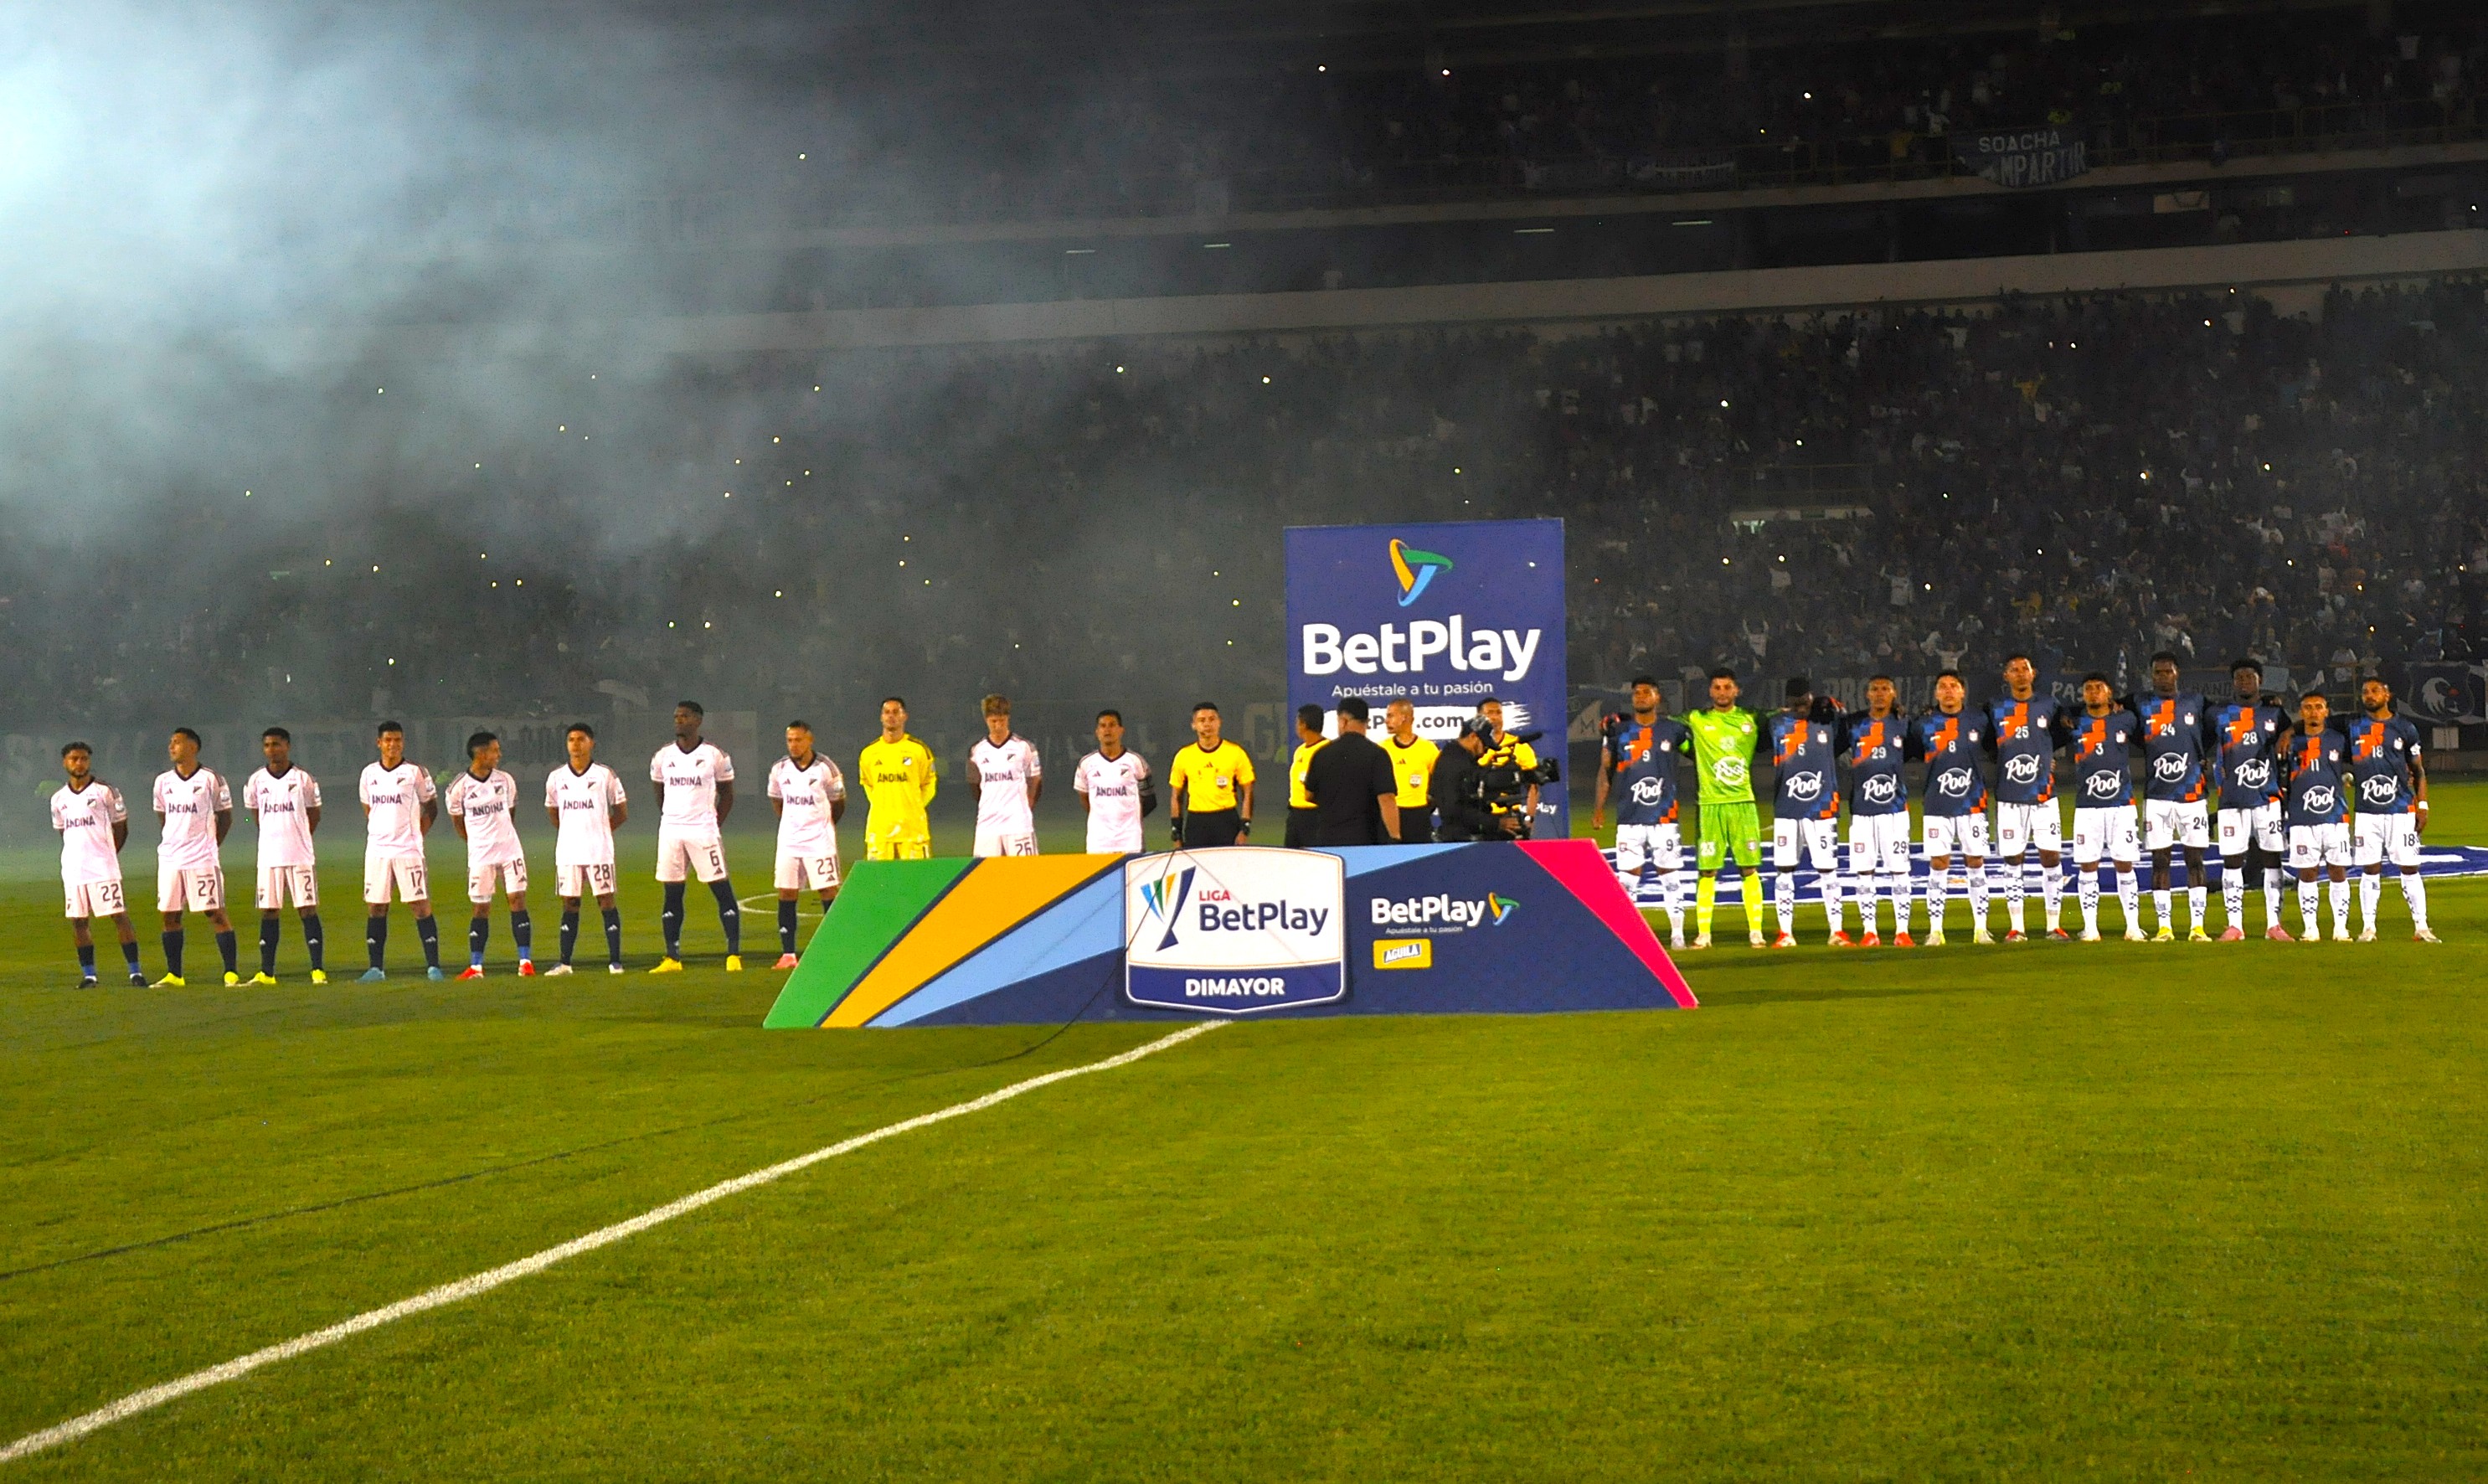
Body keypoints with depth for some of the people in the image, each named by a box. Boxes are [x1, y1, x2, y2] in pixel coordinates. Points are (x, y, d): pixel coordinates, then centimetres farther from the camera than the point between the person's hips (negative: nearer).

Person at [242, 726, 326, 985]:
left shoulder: (303, 779, -2)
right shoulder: (256, 781, 5)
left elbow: (314, 813, 9)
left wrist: (298, 837, 10)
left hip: (300, 856, -3)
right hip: (269, 856, 3)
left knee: (308, 910, -3)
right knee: (269, 912, 4)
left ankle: (318, 969, -3)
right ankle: (266, 972, 9)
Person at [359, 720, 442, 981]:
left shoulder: (415, 773, -2)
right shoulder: (369, 773, 9)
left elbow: (431, 808, 7)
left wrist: (417, 834, 2)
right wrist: (379, 831, 11)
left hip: (408, 850, -4)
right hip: (376, 850, 4)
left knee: (421, 905, -6)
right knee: (375, 908, 5)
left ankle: (433, 965, -4)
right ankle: (376, 968, 12)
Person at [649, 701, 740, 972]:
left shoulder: (714, 755, -2)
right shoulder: (663, 757, 7)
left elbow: (727, 793, 7)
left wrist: (716, 824, 2)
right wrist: (670, 819, 11)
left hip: (704, 831, -3)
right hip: (670, 831, 3)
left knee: (722, 890, -6)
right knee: (672, 895, 5)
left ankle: (734, 954, -3)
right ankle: (672, 958, 10)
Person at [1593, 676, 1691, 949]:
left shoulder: (1673, 730, 4)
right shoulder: (1619, 731, 6)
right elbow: (1605, 770, 9)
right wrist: (1598, 809, 3)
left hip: (1664, 815, 0)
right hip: (1629, 816, 0)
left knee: (1670, 875, 2)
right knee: (1628, 876, -1)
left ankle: (1677, 933, 8)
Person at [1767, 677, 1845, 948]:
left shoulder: (1828, 723, 2)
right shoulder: (1777, 725, 3)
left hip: (1821, 809, -1)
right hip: (1786, 809, 1)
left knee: (1828, 870, 0)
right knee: (1783, 871, 1)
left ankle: (1836, 931, 5)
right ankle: (1785, 933, 7)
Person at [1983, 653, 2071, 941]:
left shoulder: (2049, 705, 5)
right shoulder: (1995, 708, 4)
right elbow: (1988, 747, 13)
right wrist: (2007, 764, 4)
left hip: (2044, 795, 0)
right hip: (2009, 796, 0)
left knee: (2051, 858, -2)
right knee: (2013, 862, 2)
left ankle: (2054, 925, 5)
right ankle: (2017, 927, 7)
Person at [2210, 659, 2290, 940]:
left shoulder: (2274, 713, 7)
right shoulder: (2219, 714, 5)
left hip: (2268, 797, 1)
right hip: (2232, 798, -1)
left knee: (2272, 858, 2)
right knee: (2232, 860, 0)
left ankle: (2274, 924, 7)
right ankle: (2234, 925, 5)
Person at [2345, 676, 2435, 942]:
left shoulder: (2404, 728, 6)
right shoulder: (2352, 729, 8)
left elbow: (2419, 770, 9)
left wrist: (2422, 805, 2)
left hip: (2401, 810, -1)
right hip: (2367, 810, 1)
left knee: (2409, 868, -1)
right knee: (2370, 870, 2)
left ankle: (2421, 926, 4)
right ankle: (2368, 927, 6)